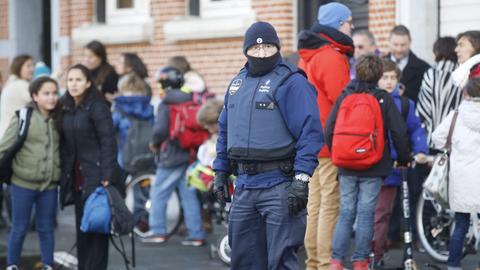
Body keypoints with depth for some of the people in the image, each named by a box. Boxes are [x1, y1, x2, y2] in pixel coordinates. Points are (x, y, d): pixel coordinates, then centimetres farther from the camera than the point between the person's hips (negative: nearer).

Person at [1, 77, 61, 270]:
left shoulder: (59, 120, 5)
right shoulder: (23, 117, -8)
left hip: (50, 185, 3)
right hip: (23, 183, -3)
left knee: (46, 228, 11)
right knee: (19, 228, 6)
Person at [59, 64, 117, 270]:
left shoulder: (97, 107, -9)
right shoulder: (66, 108, 11)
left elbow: (108, 143, -13)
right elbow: (64, 145, 12)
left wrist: (106, 178, -18)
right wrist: (64, 175, 7)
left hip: (95, 174, -6)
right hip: (76, 177, 7)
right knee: (81, 227, 9)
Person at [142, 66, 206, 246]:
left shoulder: (166, 104, -11)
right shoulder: (191, 101, 7)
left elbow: (160, 129, -19)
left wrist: (155, 144, -1)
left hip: (171, 156, -6)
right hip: (190, 155, 6)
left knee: (158, 193, 5)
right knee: (189, 195, 8)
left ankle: (158, 231, 4)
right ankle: (196, 235, 6)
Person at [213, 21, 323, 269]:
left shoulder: (291, 82, -7)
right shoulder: (237, 84, 16)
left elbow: (310, 132, -13)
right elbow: (224, 130, 25)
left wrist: (301, 179, -19)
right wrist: (220, 172, 17)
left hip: (279, 186, -7)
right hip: (244, 186, 7)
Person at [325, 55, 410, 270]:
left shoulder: (344, 97, 2)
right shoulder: (384, 99, -3)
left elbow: (329, 131, 1)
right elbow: (399, 132, -5)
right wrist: (403, 159, 9)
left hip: (346, 167, 2)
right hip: (374, 168, -2)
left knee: (345, 212, 7)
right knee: (366, 213, 3)